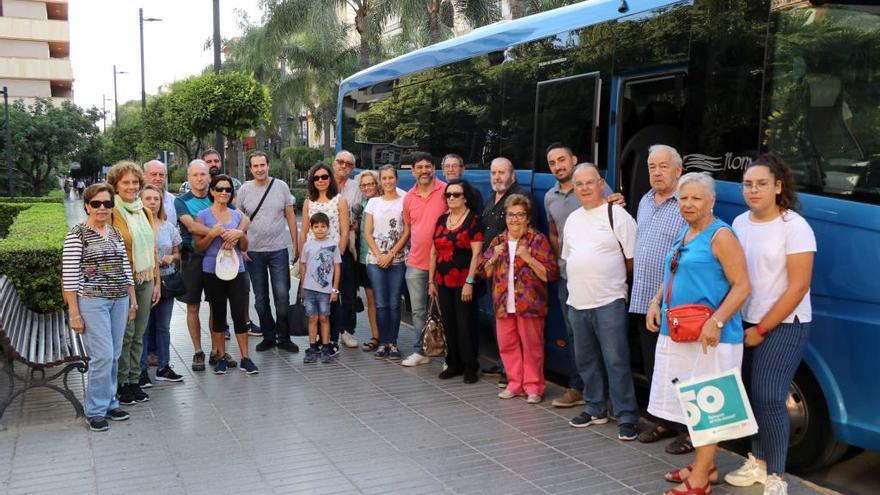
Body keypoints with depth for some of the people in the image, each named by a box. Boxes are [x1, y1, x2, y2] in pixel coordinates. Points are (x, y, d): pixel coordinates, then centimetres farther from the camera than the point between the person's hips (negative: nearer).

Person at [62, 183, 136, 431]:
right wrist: (74, 313, -12)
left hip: (119, 300, 6)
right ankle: (95, 410, 6)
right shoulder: (77, 234, -7)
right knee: (103, 356, -8)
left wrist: (133, 301, 15)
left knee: (114, 356, 10)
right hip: (92, 301, -6)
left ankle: (109, 402, 23)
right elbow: (69, 276, -10)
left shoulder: (116, 233, 12)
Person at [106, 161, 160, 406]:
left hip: (145, 280, 6)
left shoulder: (145, 212, 11)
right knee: (125, 334, -1)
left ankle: (134, 381, 20)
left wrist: (157, 281, 14)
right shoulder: (112, 213, -9)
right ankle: (121, 383, 12)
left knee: (138, 334, 10)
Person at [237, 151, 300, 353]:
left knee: (282, 295, -2)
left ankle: (284, 337, 10)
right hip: (253, 252, 1)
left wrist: (295, 243, 1)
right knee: (260, 298, 9)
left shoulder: (281, 186, 0)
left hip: (278, 250, -1)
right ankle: (268, 336, 22)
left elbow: (290, 216, 4)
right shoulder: (244, 190, 1)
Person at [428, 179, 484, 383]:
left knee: (465, 324, -1)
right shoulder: (442, 220, 12)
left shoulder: (473, 220, -6)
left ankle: (470, 367, 10)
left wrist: (469, 282, -17)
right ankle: (453, 364, 21)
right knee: (448, 324, 10)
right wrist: (431, 280, 12)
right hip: (443, 282, 6)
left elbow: (476, 253, -12)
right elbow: (434, 252, 15)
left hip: (463, 282, -6)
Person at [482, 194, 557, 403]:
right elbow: (486, 273, 14)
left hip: (529, 305, -5)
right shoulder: (498, 241, 10)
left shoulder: (538, 240, -5)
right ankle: (515, 383, 26)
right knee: (506, 345, 11)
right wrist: (494, 257, -4)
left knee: (532, 346, 3)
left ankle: (534, 386, 17)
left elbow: (550, 274, -11)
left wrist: (528, 258, -20)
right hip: (504, 305, 5)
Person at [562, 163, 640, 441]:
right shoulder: (573, 219, 13)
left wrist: (613, 280, 0)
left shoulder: (616, 214, -7)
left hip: (609, 302, -7)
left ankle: (626, 417, 4)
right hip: (577, 303, 7)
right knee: (586, 360, 15)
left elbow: (633, 258, -6)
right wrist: (582, 283, 13)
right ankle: (596, 409, 29)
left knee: (616, 361, -5)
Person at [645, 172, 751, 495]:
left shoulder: (721, 236, -12)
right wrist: (656, 303, 7)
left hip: (709, 338, -9)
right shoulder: (684, 235, 14)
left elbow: (741, 286, -16)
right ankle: (706, 466, 31)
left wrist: (716, 322, -26)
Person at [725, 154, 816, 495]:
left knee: (768, 399, -9)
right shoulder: (739, 223, 6)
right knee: (749, 394, 7)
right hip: (745, 323, 6)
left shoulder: (794, 226, -12)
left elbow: (798, 287, -15)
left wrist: (762, 329, -13)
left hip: (784, 326, -6)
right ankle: (758, 462, 24)